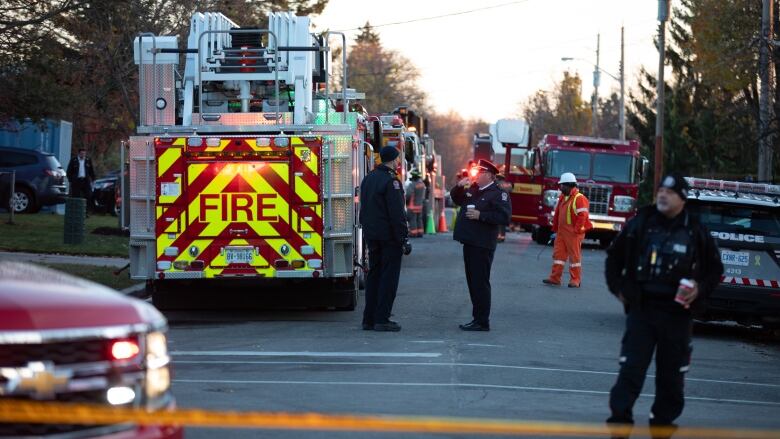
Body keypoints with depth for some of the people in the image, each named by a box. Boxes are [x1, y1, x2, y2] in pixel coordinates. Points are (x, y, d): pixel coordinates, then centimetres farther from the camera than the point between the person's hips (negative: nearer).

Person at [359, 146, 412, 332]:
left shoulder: (368, 178, 12)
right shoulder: (390, 181, -15)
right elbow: (397, 214, -19)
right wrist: (404, 239, -16)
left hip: (371, 235, 8)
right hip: (389, 236, -8)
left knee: (374, 274, 12)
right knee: (388, 276, -4)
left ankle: (369, 318, 13)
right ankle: (382, 320, -7)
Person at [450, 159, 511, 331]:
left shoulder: (498, 194, -9)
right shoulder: (472, 190, 15)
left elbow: (505, 217, -20)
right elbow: (456, 199, 31)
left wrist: (481, 215, -20)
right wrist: (459, 186, 11)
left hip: (482, 246, -9)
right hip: (469, 243, 9)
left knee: (480, 283, -7)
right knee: (472, 282, 14)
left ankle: (482, 322, -3)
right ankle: (477, 317, 22)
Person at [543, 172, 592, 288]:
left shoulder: (579, 199, -13)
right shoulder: (562, 197, 14)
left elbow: (582, 216, -19)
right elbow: (557, 214, 18)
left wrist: (576, 231, -20)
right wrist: (555, 229, 15)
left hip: (573, 233, -8)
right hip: (561, 232, 8)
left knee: (574, 256, -1)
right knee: (558, 253, 6)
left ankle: (575, 280, 5)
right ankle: (555, 277, 10)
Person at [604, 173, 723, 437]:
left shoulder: (695, 231, 2)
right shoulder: (640, 223, 3)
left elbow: (715, 268, 11)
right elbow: (614, 256, 16)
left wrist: (700, 290, -5)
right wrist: (617, 287, 9)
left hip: (676, 312, 0)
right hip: (641, 307, 0)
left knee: (671, 372, 7)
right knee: (631, 366, -6)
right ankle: (620, 416, -4)